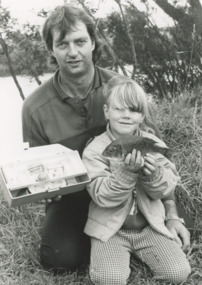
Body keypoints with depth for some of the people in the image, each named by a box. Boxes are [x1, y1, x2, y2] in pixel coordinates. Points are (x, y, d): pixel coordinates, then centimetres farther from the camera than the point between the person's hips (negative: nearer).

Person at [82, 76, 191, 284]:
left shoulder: (154, 145, -2)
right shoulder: (95, 150, -11)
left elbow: (166, 190, -3)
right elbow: (102, 196, -18)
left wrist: (154, 174, -25)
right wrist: (126, 171, -33)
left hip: (149, 225, 3)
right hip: (110, 228, -3)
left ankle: (138, 253, 16)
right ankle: (116, 255, 11)